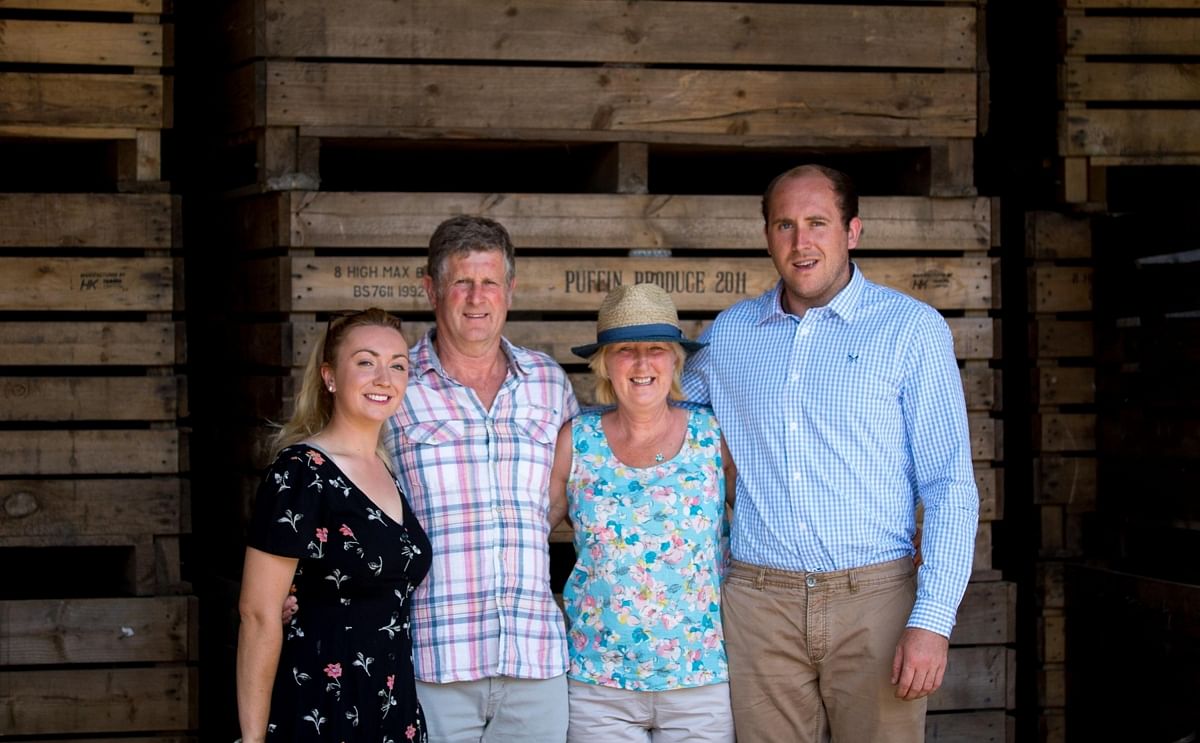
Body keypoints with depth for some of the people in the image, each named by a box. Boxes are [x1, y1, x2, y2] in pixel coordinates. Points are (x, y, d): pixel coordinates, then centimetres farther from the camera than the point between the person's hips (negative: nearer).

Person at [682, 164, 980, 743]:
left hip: (874, 599, -3)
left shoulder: (911, 329, 0)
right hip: (759, 603, 3)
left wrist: (932, 621, -12)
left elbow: (950, 488, -3)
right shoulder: (728, 335, 10)